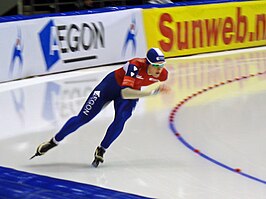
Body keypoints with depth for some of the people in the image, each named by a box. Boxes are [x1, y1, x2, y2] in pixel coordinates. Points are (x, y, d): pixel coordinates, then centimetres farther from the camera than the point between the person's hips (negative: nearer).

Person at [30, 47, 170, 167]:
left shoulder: (162, 74, -25)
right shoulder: (135, 66, -41)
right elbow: (124, 93, -52)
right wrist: (152, 92, -57)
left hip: (133, 91, 4)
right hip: (111, 85, -4)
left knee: (120, 120, -22)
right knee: (83, 117, 0)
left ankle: (101, 150, 0)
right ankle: (53, 142, 18)